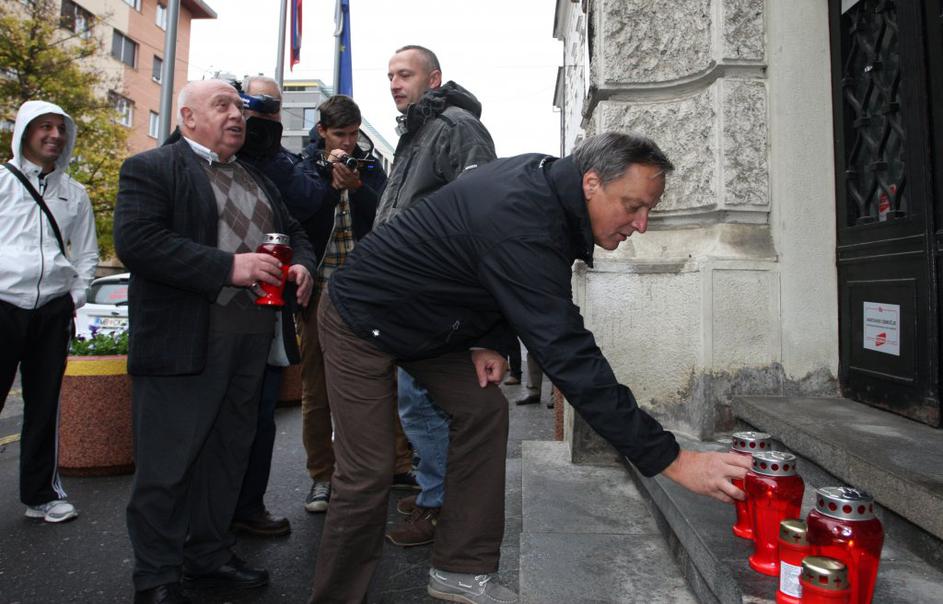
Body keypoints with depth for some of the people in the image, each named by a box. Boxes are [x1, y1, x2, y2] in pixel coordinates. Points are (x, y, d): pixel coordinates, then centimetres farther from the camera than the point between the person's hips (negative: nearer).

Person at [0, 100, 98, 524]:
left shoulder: (74, 193, 14)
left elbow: (87, 254, 17)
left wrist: (75, 298, 6)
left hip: (53, 310, 3)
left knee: (44, 405, 9)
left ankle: (41, 493, 20)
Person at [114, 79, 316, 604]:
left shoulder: (259, 178, 21)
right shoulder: (150, 169, -2)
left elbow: (295, 232, 23)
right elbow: (135, 240, -16)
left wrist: (302, 265, -1)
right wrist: (228, 266, -22)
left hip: (253, 340, 7)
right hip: (184, 340, -6)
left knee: (228, 455, 14)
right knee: (167, 463, 2)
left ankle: (210, 556, 30)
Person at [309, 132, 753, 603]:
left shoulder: (545, 178, -6)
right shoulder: (523, 226, -35)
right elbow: (569, 357, -39)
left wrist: (489, 342, -6)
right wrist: (673, 460, -36)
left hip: (425, 318, 9)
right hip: (361, 319, -8)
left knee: (483, 408, 0)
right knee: (368, 476, -9)